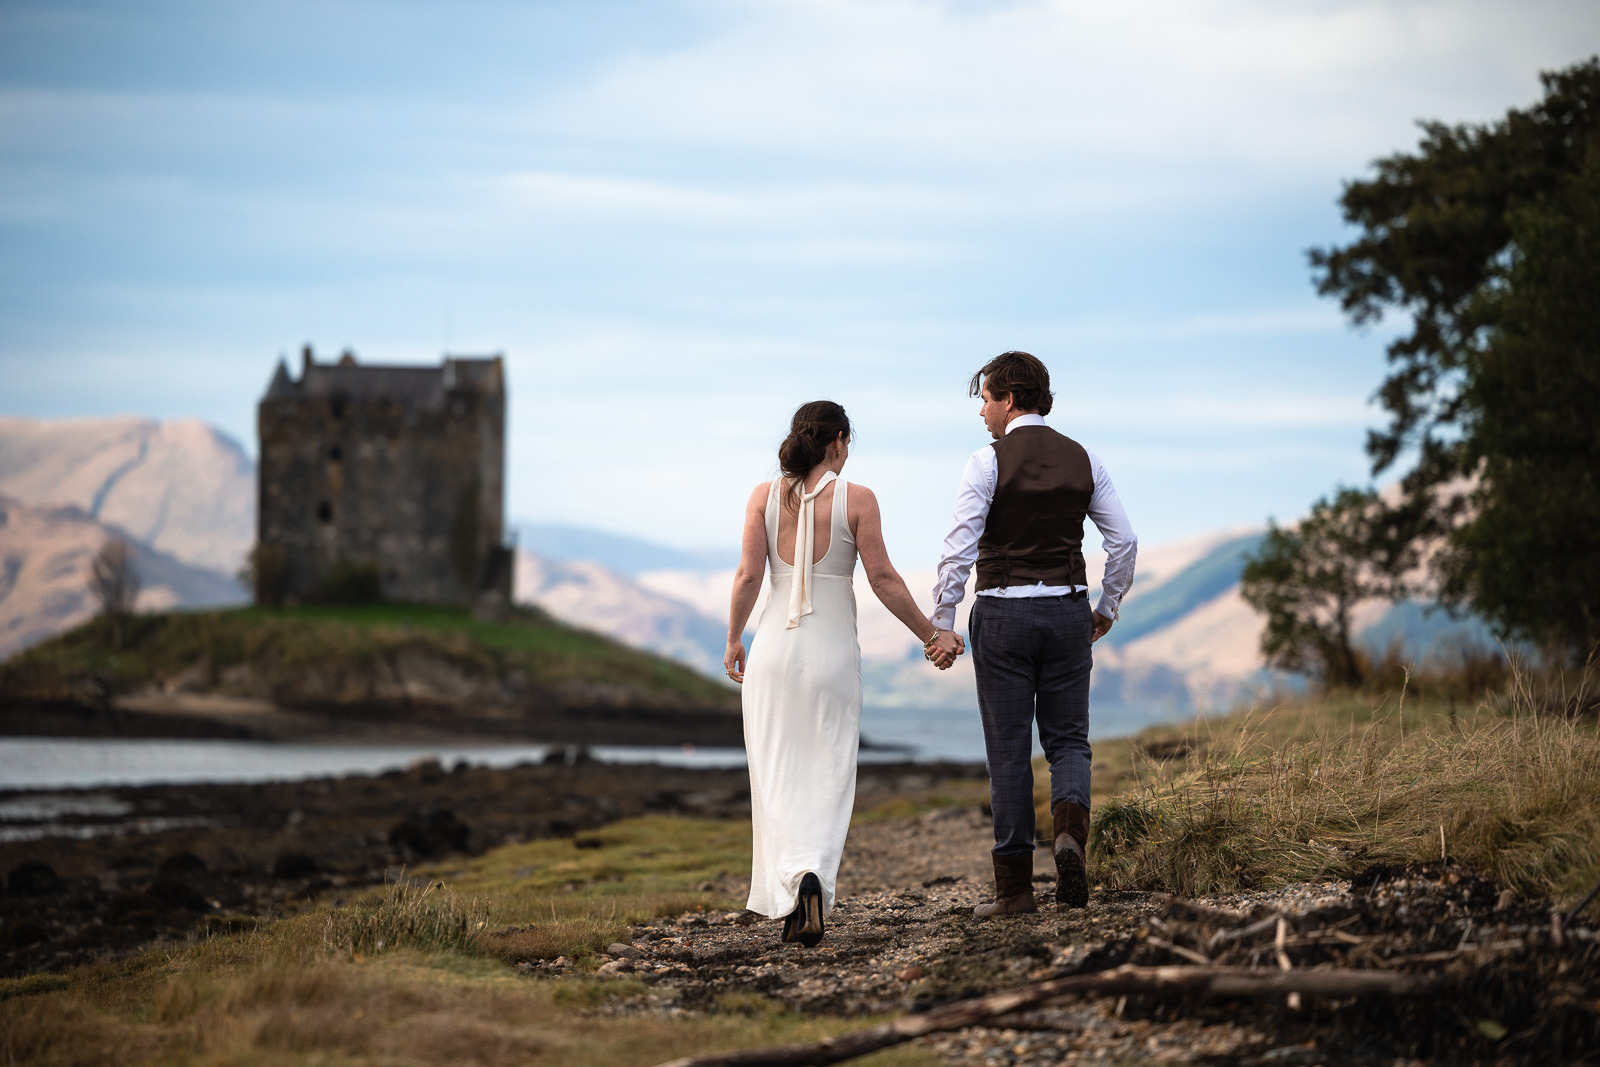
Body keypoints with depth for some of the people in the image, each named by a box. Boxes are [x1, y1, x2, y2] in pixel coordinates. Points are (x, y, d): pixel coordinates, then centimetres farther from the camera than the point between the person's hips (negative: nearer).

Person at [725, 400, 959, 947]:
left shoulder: (765, 496, 1)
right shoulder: (857, 499, -5)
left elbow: (748, 575, -3)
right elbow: (883, 579, -6)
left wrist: (733, 639, 11)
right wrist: (930, 634, 4)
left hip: (775, 645, 2)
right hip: (832, 650, -1)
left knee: (777, 777, 5)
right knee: (827, 778, 6)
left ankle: (794, 888, -11)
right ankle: (814, 877, -15)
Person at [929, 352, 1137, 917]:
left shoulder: (988, 462, -7)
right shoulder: (1083, 459, 6)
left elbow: (961, 547, -14)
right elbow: (1124, 540, 6)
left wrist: (942, 623, -8)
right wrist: (1107, 607, 17)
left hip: (1003, 615, -3)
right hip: (1068, 612, 3)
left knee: (1009, 750, 3)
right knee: (1068, 740, 13)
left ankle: (1014, 884, 5)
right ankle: (1070, 827, -17)